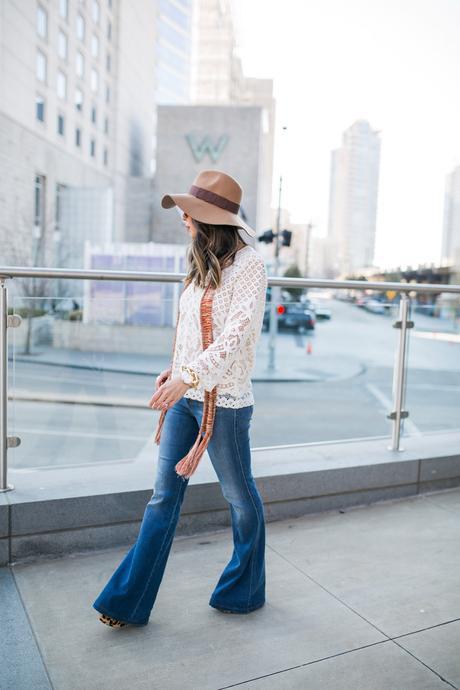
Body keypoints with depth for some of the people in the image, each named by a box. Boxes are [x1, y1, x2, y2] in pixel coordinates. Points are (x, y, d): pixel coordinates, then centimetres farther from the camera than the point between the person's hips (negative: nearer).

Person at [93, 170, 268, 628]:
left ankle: (244, 591, 34)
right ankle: (130, 599, 23)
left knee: (239, 495, 12)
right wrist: (174, 369, 9)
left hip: (224, 400, -7)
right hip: (184, 397, 8)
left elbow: (238, 333, -22)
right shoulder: (204, 263, 12)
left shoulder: (247, 263, -12)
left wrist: (188, 375, -29)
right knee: (164, 495, 11)